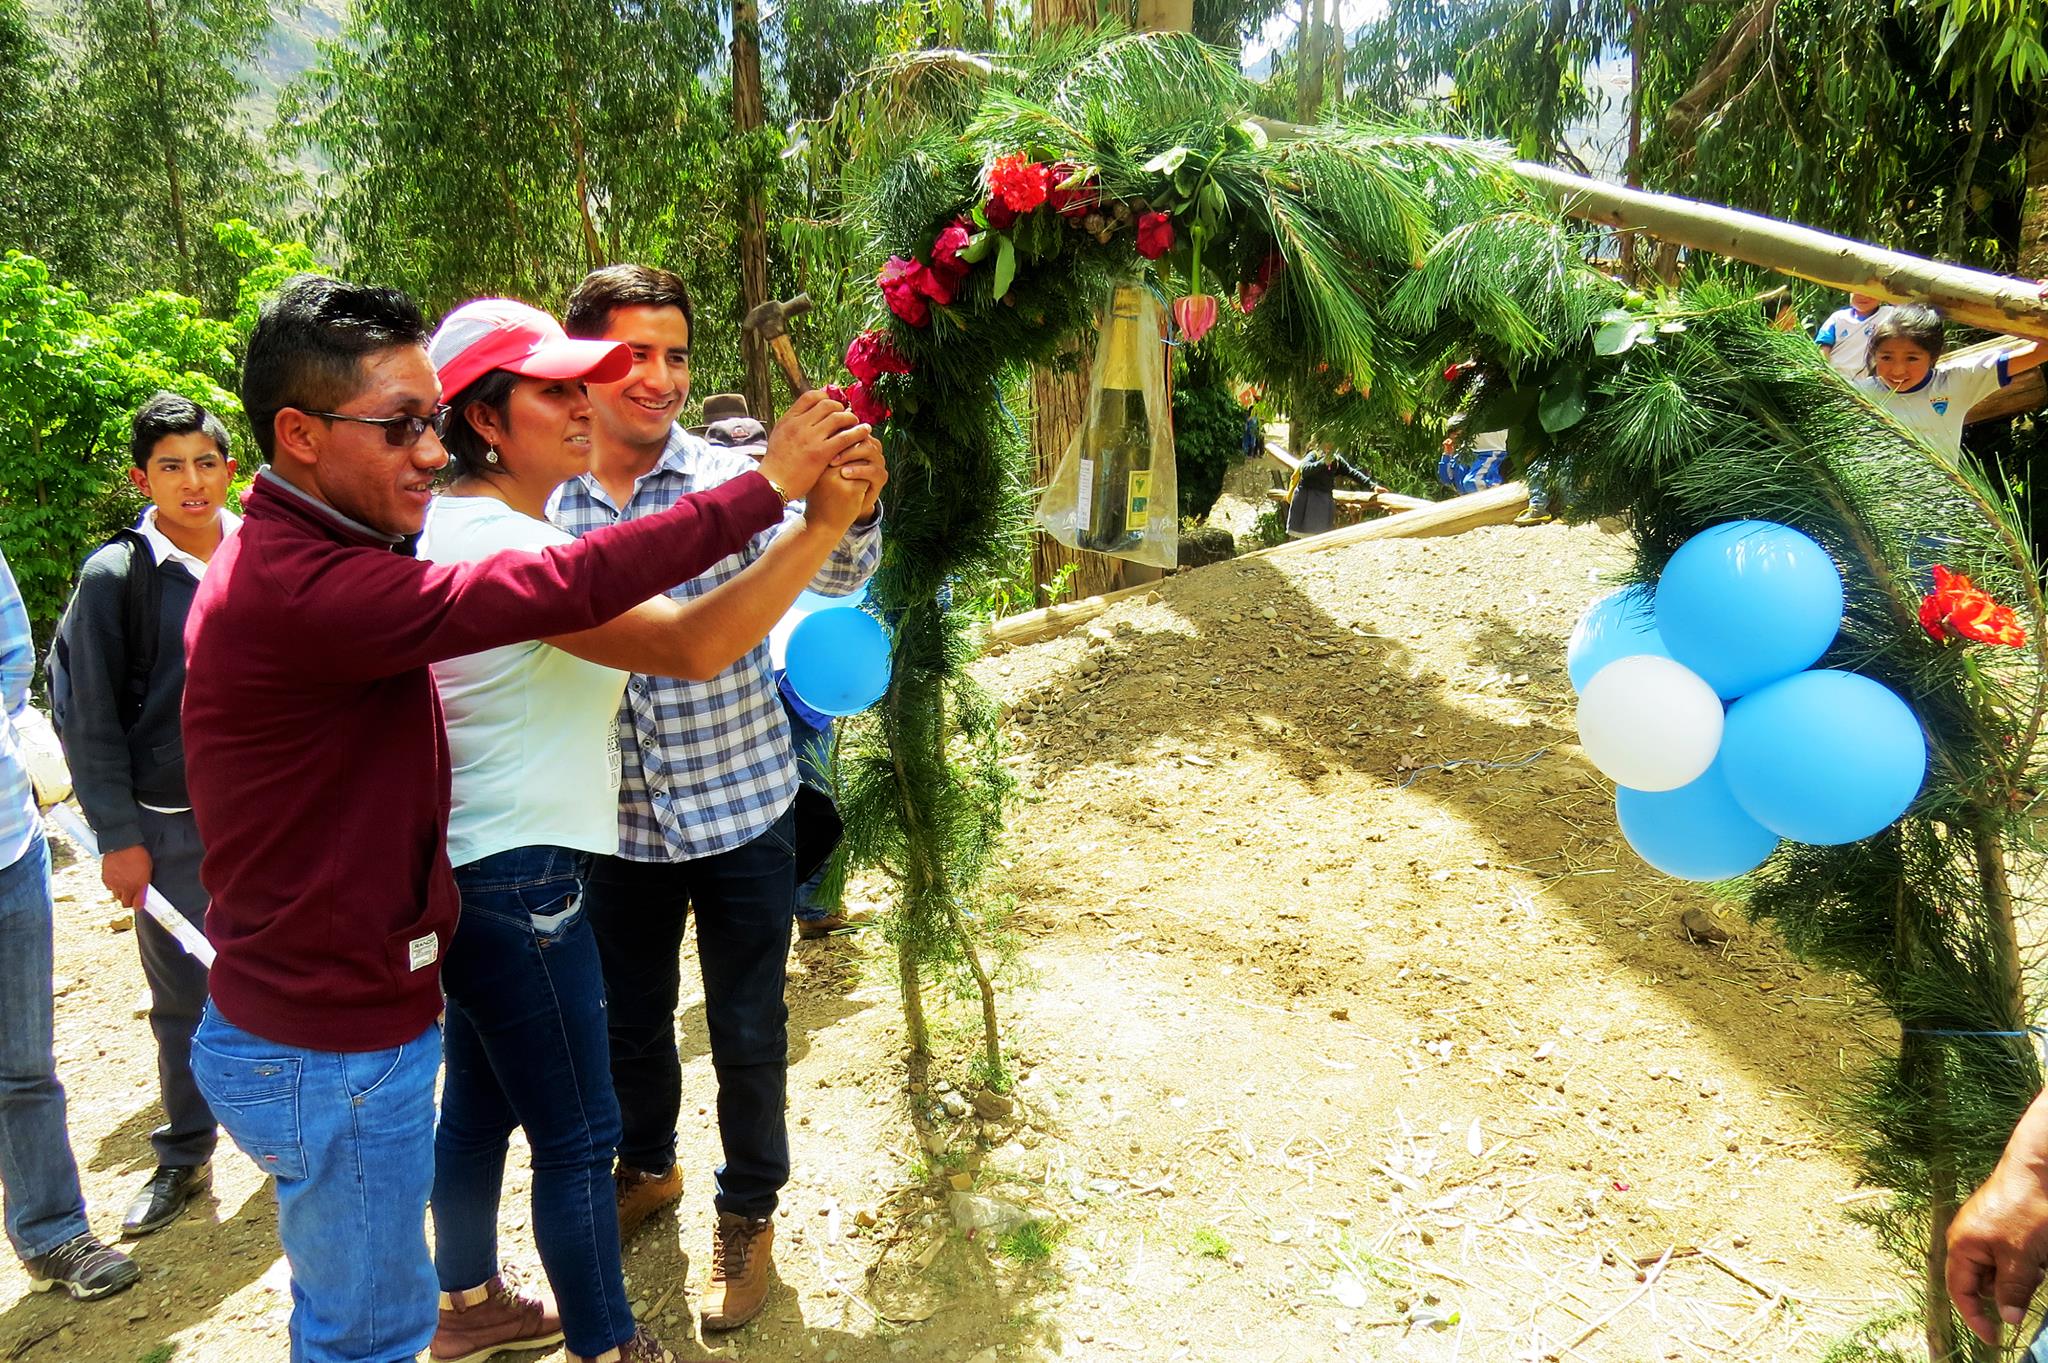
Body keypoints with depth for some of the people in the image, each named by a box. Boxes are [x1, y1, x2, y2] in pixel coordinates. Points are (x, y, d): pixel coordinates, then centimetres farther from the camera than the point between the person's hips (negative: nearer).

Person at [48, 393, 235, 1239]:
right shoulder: (114, 577, -6)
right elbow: (89, 717, -4)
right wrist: (117, 836, -6)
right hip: (171, 827, -1)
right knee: (183, 1001, 12)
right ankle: (184, 1160, 29)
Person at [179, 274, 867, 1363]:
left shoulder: (295, 554, 7)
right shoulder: (296, 588, -29)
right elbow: (555, 588, -32)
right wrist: (765, 486, -26)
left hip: (326, 1017, 10)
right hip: (331, 1051, -10)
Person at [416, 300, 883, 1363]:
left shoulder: (453, 525, 8)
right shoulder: (505, 544, -24)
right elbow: (695, 646, -33)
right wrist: (820, 520, -34)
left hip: (464, 867, 10)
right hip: (516, 879, -10)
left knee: (479, 1098, 24)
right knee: (577, 1138, 5)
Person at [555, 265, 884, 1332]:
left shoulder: (733, 480, -11)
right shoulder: (543, 503, -4)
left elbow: (830, 574, -26)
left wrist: (852, 509, -49)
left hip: (742, 815, -2)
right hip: (615, 825, 3)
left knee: (747, 1032, 10)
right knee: (629, 1016, 21)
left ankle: (748, 1209, 34)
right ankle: (646, 1164, 48)